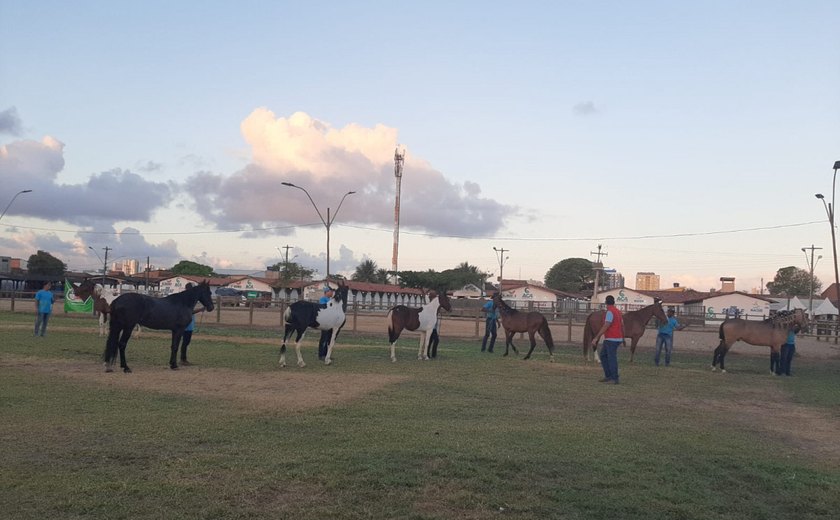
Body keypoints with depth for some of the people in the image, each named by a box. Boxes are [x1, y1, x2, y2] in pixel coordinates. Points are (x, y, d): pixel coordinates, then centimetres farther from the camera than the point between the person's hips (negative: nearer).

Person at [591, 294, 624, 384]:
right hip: (618, 338, 9)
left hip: (611, 339, -9)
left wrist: (596, 338, -23)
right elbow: (622, 325, 20)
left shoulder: (610, 312, -15)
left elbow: (605, 326, -22)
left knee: (612, 358, -5)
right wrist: (623, 338, 32)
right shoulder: (618, 311, 13)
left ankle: (615, 378, -1)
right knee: (603, 355, 15)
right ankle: (608, 376, 15)